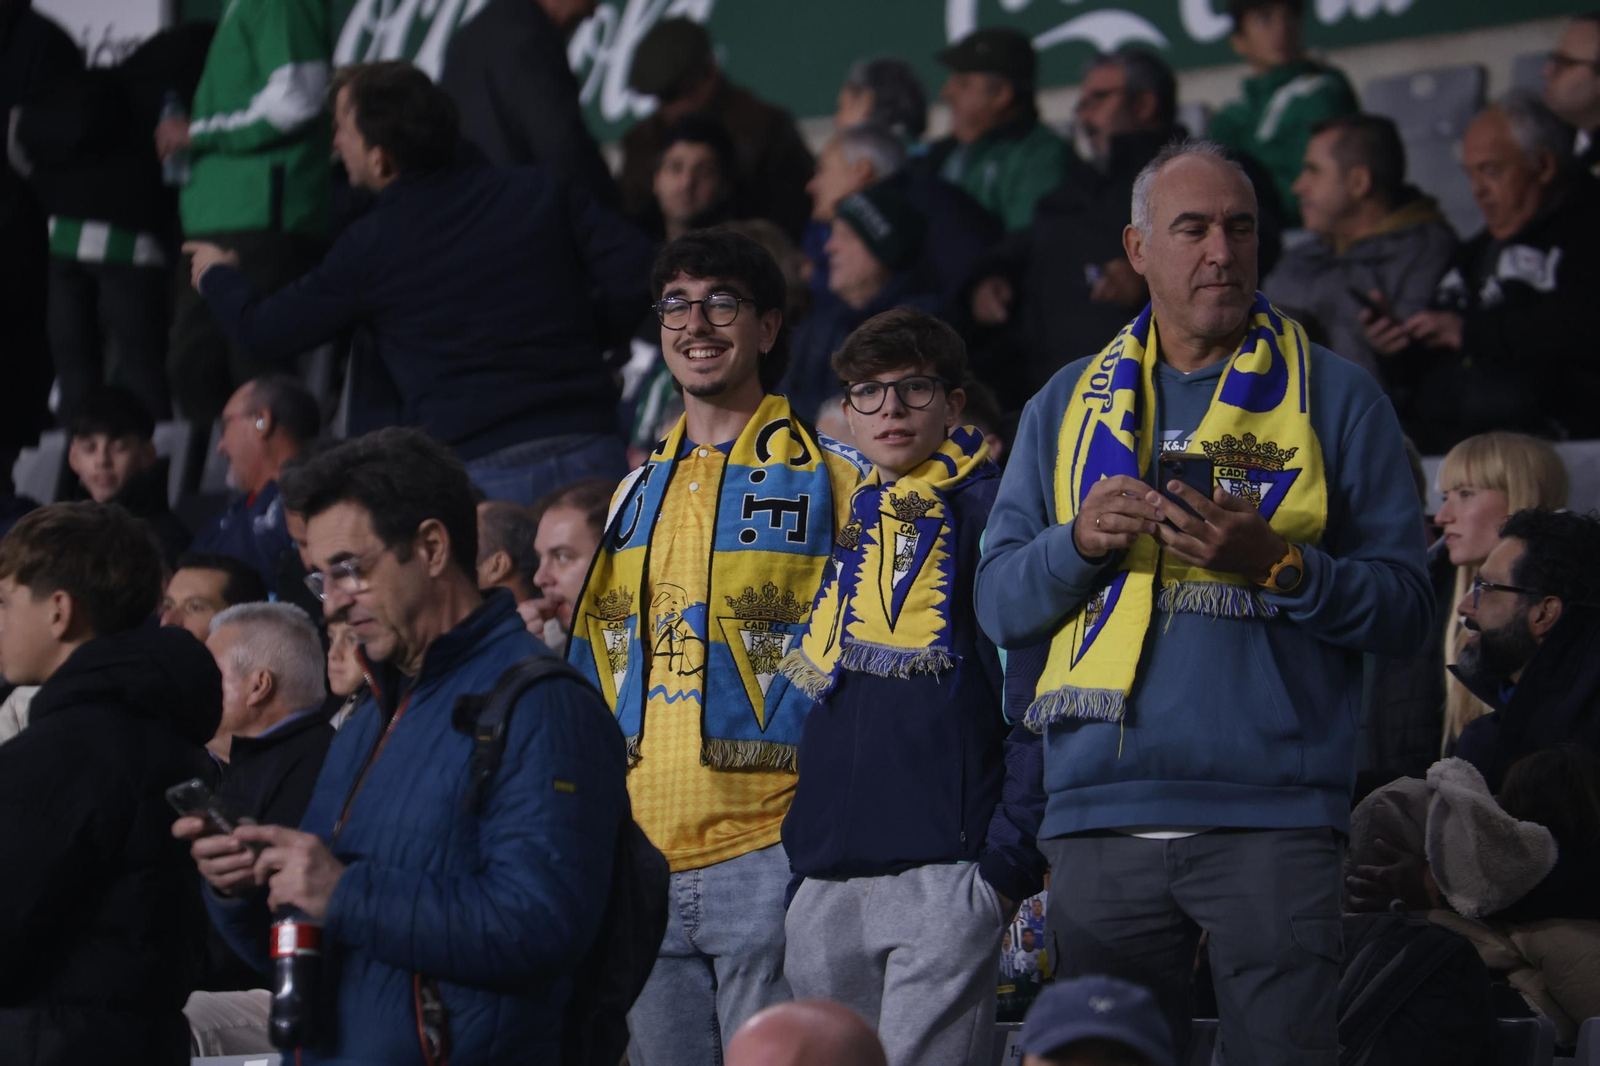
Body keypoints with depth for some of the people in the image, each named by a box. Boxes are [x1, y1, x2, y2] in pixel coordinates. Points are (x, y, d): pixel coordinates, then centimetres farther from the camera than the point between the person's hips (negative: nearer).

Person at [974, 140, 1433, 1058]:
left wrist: (1280, 565, -14)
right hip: (1104, 816, 3)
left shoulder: (1337, 396, 8)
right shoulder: (1070, 405, 17)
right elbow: (1000, 603, 11)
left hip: (1274, 813, -3)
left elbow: (1406, 609, 1)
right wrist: (1078, 544, -8)